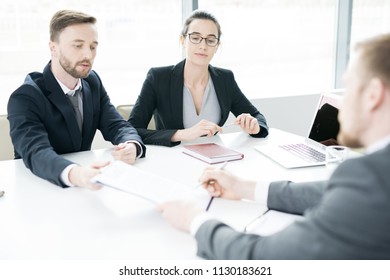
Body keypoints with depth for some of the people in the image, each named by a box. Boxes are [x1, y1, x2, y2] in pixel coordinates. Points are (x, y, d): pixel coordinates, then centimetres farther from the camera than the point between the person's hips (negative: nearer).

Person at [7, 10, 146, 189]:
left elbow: (117, 126, -4)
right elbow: (36, 152, -30)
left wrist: (131, 146, -28)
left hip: (83, 188, 4)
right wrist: (74, 174, -51)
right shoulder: (25, 98, -16)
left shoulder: (93, 82, 2)